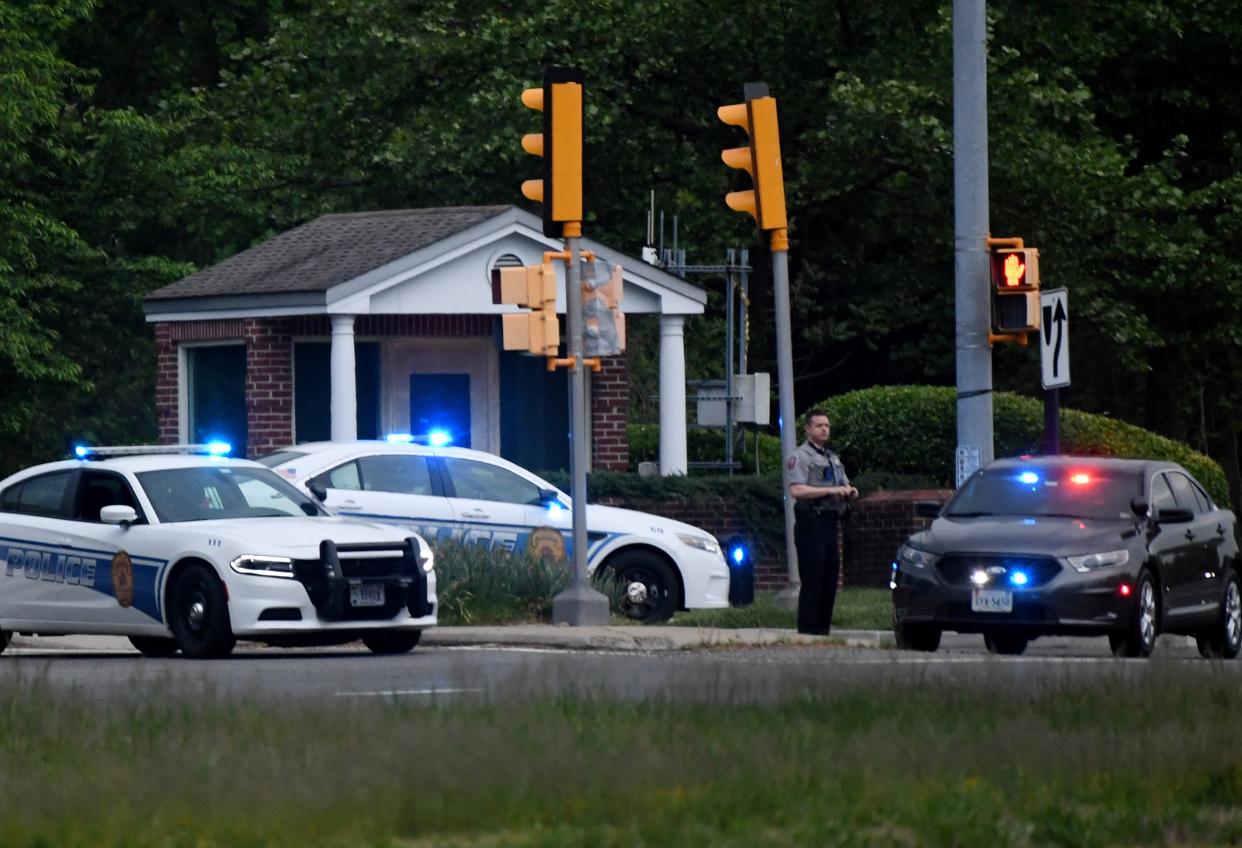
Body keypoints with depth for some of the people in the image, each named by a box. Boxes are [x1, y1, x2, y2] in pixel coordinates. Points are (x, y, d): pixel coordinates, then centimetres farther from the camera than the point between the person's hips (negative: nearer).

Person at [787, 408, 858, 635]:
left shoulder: (832, 458, 22)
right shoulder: (801, 456, -5)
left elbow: (844, 487, 27)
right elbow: (796, 490, -18)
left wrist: (850, 492, 2)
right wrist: (831, 490, -21)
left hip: (830, 523, 8)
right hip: (811, 524, -8)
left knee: (830, 578, 9)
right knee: (812, 581, -9)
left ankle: (823, 629, 15)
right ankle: (808, 631, -9)